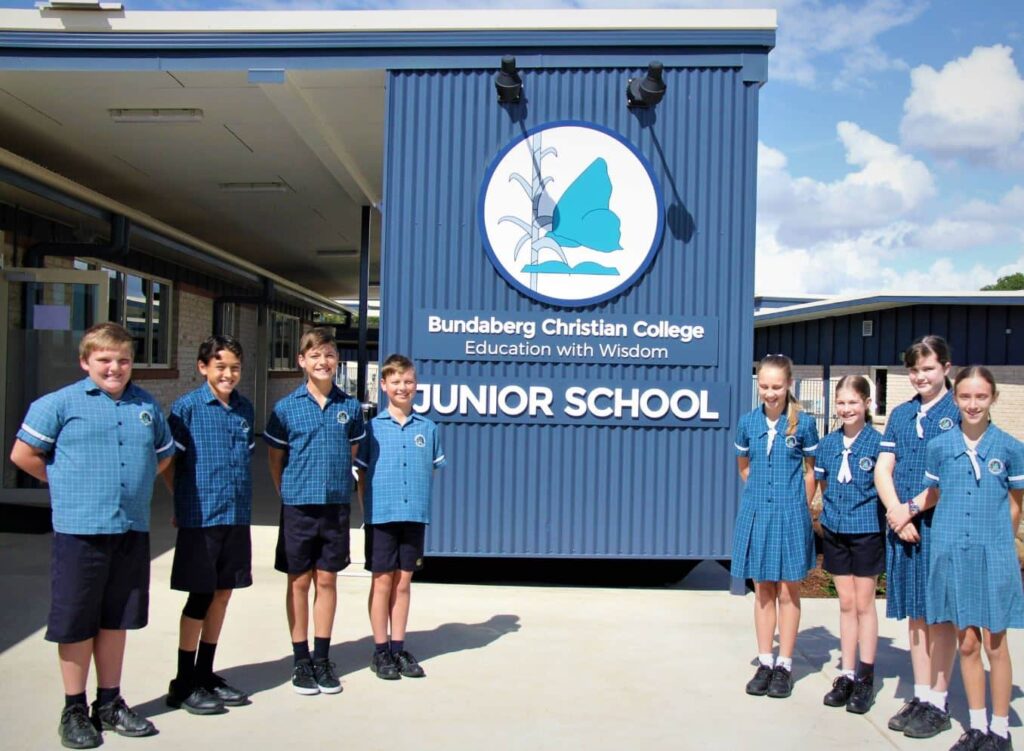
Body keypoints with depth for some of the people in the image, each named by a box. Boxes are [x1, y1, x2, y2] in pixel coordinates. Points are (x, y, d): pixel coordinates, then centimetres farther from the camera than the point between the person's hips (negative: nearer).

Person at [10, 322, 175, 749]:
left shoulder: (147, 406, 9)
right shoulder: (60, 403, -4)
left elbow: (164, 455, 22)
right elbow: (24, 455, -1)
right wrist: (68, 484, 2)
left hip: (132, 529, 4)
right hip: (80, 529, -4)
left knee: (117, 618, 14)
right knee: (76, 622, 4)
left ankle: (110, 703, 27)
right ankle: (74, 711, 19)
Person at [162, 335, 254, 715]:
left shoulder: (244, 408, 9)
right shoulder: (186, 407, -8)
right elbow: (168, 462, -4)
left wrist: (239, 498, 9)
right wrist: (188, 499, -2)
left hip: (237, 516, 6)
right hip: (200, 518, -5)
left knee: (222, 595, 12)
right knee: (200, 597, 1)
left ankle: (205, 675, 27)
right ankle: (184, 685, 15)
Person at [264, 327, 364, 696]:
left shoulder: (350, 407, 2)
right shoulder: (286, 408, -2)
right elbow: (275, 459, 5)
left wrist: (337, 486, 6)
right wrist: (289, 495, 4)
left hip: (336, 505, 2)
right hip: (298, 505, -1)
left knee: (327, 580, 9)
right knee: (300, 582, 6)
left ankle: (322, 659, 21)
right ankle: (301, 660, 18)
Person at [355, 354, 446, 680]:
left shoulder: (427, 428, 5)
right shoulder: (373, 428, -1)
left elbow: (432, 470, 12)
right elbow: (361, 473, 2)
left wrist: (420, 502, 3)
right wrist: (368, 508, -5)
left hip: (415, 515, 2)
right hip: (381, 516, -2)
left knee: (404, 582, 11)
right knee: (382, 582, 5)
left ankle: (398, 648, 22)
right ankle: (381, 651, 16)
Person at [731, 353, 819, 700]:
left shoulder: (802, 423, -6)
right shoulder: (748, 422, 1)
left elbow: (811, 470, 4)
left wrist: (798, 505, 3)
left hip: (790, 515, -2)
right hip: (756, 513, 3)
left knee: (787, 592, 6)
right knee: (762, 592, 10)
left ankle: (784, 666, 17)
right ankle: (764, 663, 20)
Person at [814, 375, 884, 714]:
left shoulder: (877, 442, -8)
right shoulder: (827, 444, 4)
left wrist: (862, 509, -8)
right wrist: (833, 509, 4)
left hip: (867, 530, -4)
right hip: (835, 530, 4)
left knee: (864, 604, 5)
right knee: (846, 604, 11)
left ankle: (866, 679, 15)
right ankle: (846, 675, 18)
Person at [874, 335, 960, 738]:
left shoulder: (959, 413, -3)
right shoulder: (901, 414, 13)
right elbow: (882, 469, 8)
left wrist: (913, 506, -13)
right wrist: (897, 512, -6)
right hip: (903, 525, 5)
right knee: (915, 613, 11)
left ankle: (938, 704, 10)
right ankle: (920, 695, 20)